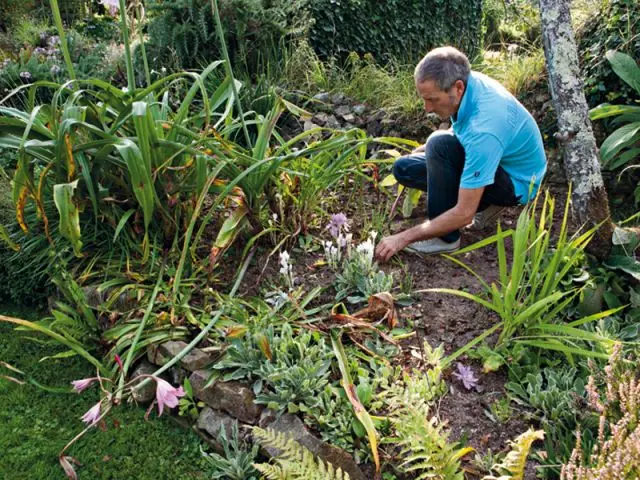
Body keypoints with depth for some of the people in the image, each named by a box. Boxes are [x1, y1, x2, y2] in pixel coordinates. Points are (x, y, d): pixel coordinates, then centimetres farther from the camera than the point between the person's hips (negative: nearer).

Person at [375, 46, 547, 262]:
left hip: (516, 182, -8)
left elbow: (464, 214, -34)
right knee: (403, 168, 0)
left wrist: (404, 238, -28)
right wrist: (423, 150, -1)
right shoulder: (464, 79, -14)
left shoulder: (484, 130, -37)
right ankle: (486, 202, 4)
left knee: (440, 144, -32)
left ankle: (446, 238, -17)